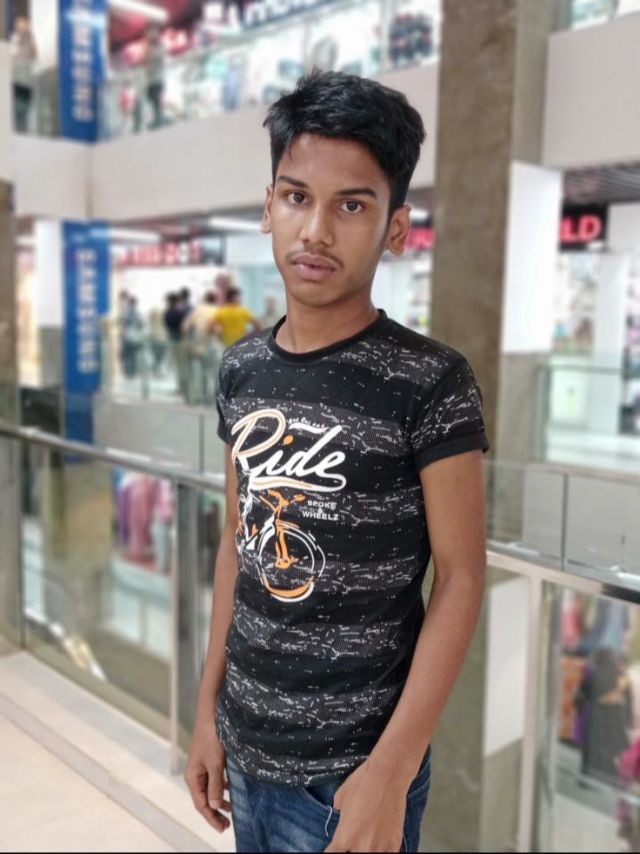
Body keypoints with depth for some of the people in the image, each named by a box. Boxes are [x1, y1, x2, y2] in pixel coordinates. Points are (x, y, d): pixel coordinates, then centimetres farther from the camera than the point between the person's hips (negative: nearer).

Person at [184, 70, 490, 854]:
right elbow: (239, 541, 6)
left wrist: (392, 769, -18)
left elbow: (460, 579, -14)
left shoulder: (431, 384, -16)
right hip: (245, 748, 5)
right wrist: (209, 708, 9)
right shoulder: (241, 370, -1)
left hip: (349, 772, -5)